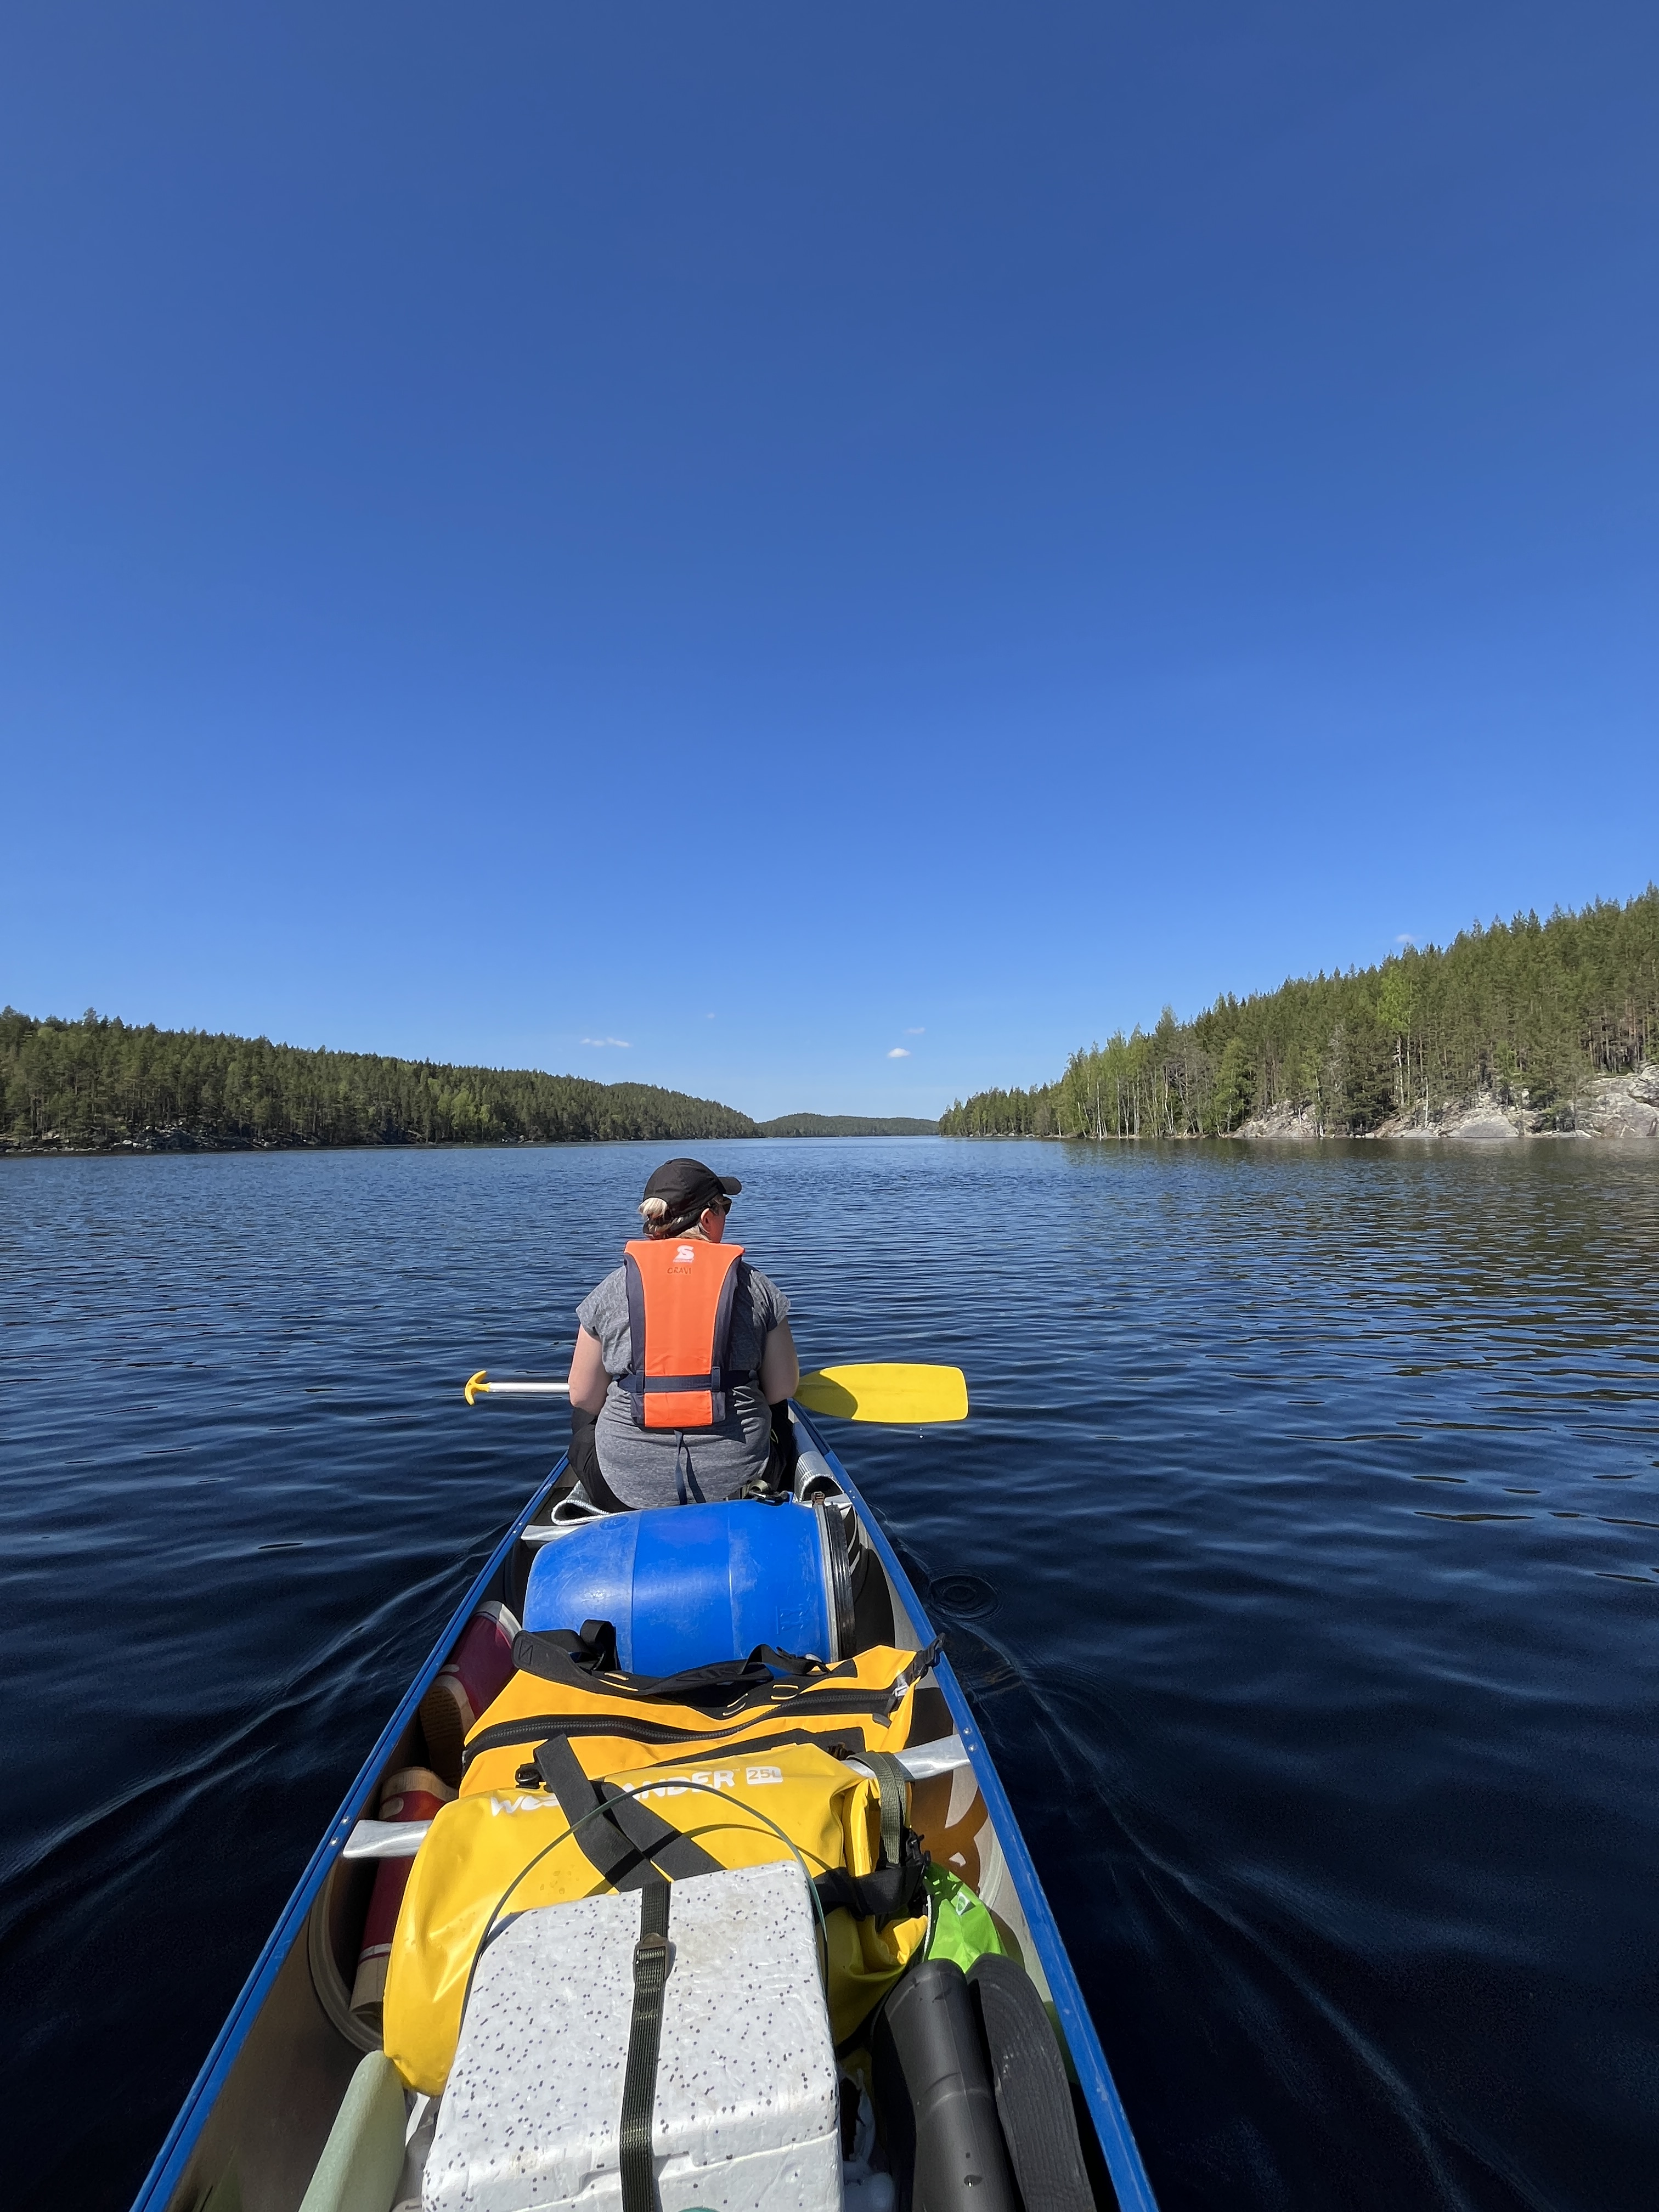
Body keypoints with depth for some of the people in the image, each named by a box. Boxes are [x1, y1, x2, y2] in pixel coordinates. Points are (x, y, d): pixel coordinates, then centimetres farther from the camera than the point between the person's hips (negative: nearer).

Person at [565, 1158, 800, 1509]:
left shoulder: (611, 1289, -5)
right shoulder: (756, 1286, -6)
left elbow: (583, 1397, 1)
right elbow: (783, 1389, -1)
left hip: (627, 1490, 0)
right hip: (739, 1479, 0)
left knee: (584, 1419, 33)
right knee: (774, 1412, 33)